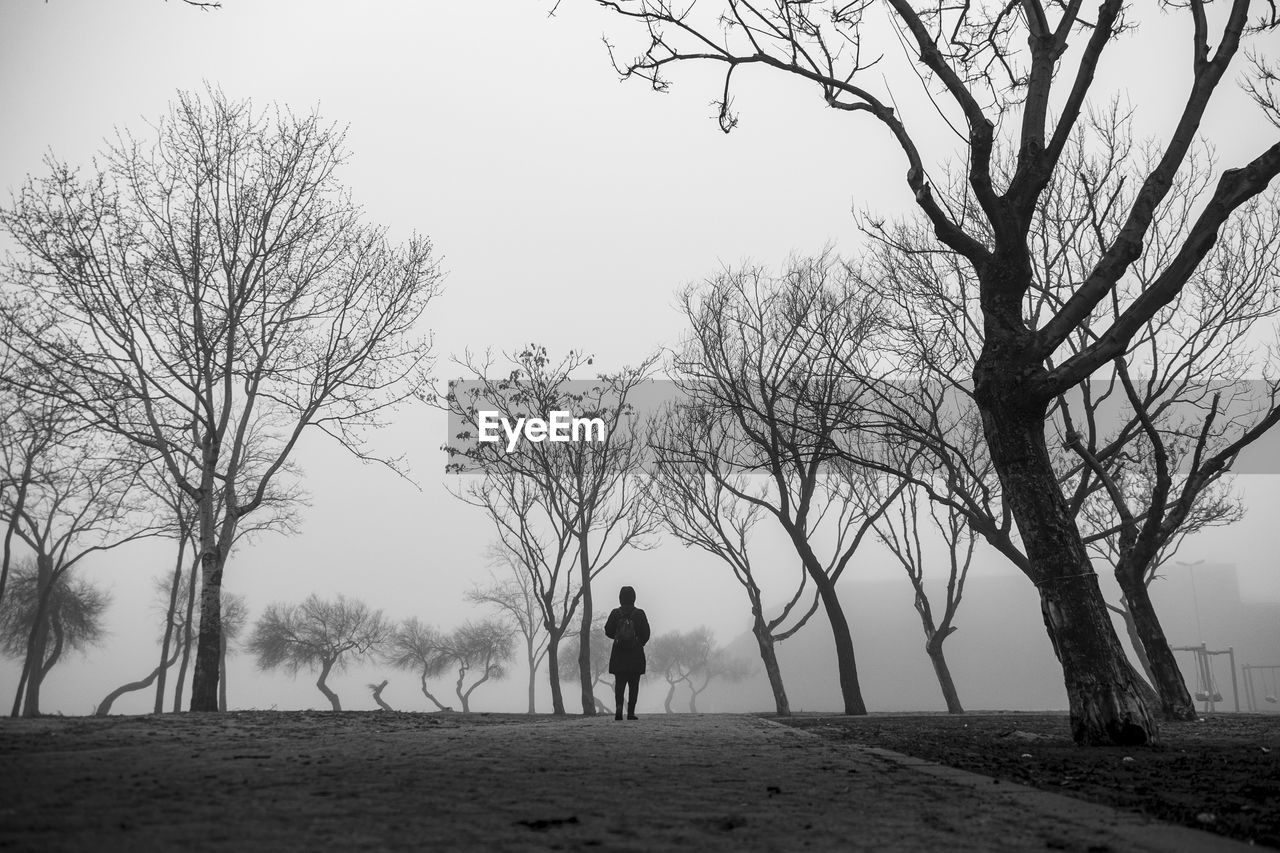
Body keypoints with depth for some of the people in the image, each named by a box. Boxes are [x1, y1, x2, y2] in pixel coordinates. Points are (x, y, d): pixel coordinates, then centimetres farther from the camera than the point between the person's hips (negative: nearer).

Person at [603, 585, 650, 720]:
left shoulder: (615, 613, -3)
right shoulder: (639, 613, -5)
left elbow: (608, 631, 1)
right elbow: (646, 634, -2)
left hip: (619, 654, 1)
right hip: (636, 655, -1)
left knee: (619, 684, 6)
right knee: (634, 685, 8)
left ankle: (619, 707, -14)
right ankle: (631, 712, 5)